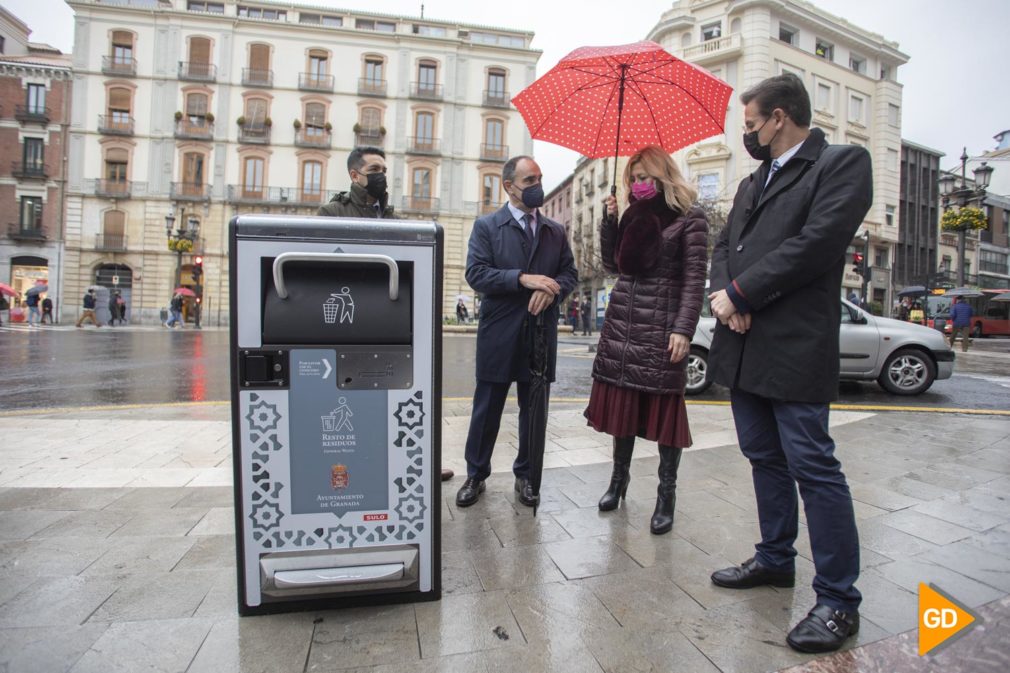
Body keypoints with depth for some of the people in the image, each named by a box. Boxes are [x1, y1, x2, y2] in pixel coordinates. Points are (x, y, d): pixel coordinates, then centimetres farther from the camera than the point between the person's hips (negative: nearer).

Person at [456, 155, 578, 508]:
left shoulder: (555, 230, 12)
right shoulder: (486, 226, 1)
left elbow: (570, 274, 10)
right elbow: (475, 273, -10)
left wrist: (552, 290, -13)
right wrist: (523, 278, -20)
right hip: (499, 334, -3)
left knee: (533, 409, 11)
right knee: (486, 410, 7)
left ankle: (525, 474, 28)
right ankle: (476, 475, 24)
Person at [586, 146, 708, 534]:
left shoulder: (689, 219, -1)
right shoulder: (634, 216, 15)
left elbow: (695, 278, -8)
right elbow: (612, 264, 16)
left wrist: (684, 329, -18)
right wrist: (610, 220, 5)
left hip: (661, 328, -5)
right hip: (622, 324, 5)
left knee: (662, 410, 0)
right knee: (621, 404, 9)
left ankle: (666, 497, 12)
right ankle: (619, 478, 26)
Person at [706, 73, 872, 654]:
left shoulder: (844, 162, -2)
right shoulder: (752, 183, 21)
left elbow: (817, 242, -16)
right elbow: (725, 245, 14)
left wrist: (738, 293, -14)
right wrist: (726, 296, -6)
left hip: (795, 349, -7)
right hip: (743, 345, 8)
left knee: (813, 466, -3)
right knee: (765, 459, 16)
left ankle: (839, 599, 13)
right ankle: (776, 560, 32)